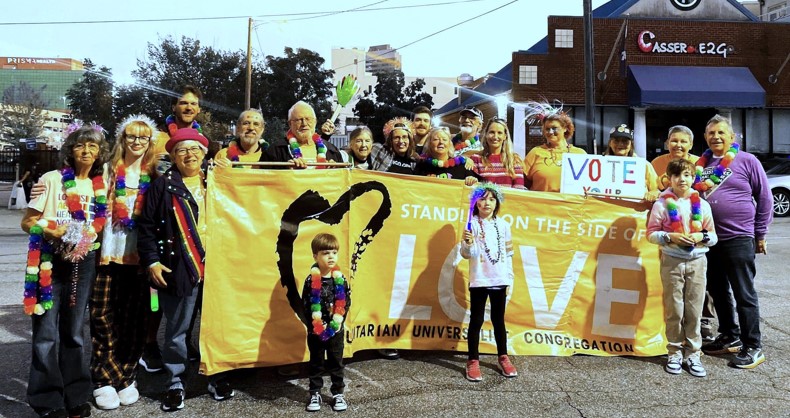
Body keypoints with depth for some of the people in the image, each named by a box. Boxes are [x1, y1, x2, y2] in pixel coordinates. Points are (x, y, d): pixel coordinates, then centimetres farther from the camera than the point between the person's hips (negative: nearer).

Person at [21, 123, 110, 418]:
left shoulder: (101, 185, 7)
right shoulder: (52, 179, -5)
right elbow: (27, 222, -5)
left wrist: (89, 234, 0)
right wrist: (52, 231, -22)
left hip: (83, 262, 4)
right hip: (50, 261, -3)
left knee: (74, 331, 11)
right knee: (47, 332, -2)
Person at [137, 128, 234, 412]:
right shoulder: (163, 186, 2)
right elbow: (147, 227, 0)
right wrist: (152, 261, -9)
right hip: (178, 267, -2)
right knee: (176, 329, 7)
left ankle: (216, 376, 26)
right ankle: (175, 383, 20)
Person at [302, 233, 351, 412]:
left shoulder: (340, 279, -6)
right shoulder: (311, 280, -12)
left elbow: (346, 303, -3)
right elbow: (306, 305, -9)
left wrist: (337, 323, -11)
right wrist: (315, 325, -13)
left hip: (336, 330, 1)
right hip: (315, 331, -1)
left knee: (336, 363, 13)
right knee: (316, 363, 14)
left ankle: (338, 393, 26)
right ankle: (315, 393, 27)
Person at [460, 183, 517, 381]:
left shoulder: (503, 225, 6)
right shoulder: (472, 224, -5)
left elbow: (508, 253, 11)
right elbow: (466, 254, -9)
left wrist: (509, 279, 9)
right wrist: (468, 243, -31)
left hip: (500, 280, 3)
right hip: (479, 280, -3)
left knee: (498, 319, 13)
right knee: (476, 320, 3)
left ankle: (503, 357, 25)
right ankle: (473, 361, 9)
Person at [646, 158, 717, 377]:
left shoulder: (702, 204, 6)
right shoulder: (662, 204, -1)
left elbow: (713, 236, 10)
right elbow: (651, 233, -1)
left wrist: (701, 237, -10)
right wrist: (671, 237, -16)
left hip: (697, 261, 2)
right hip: (672, 261, -2)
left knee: (694, 310, 4)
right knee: (674, 310, 3)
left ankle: (692, 354, 14)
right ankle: (675, 353, 15)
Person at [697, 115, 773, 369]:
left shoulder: (746, 161, -3)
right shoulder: (701, 163, 10)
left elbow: (765, 198, 0)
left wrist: (760, 234, 0)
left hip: (738, 237, -5)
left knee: (744, 294, 0)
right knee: (717, 291, 14)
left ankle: (753, 347, 11)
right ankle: (730, 337, 29)